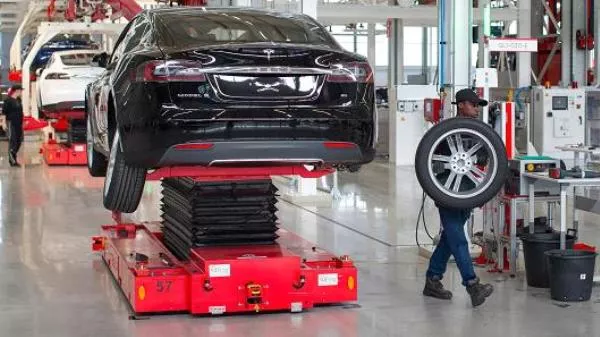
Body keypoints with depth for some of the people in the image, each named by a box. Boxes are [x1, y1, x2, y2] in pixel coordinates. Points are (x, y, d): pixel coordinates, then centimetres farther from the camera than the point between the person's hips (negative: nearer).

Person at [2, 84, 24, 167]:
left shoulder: (18, 100, 12)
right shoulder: (8, 100, -9)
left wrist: (22, 122, 20)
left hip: (19, 124, 7)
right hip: (11, 123, -7)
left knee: (19, 141, 9)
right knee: (12, 141, -6)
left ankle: (13, 157, 22)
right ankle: (12, 160, -2)